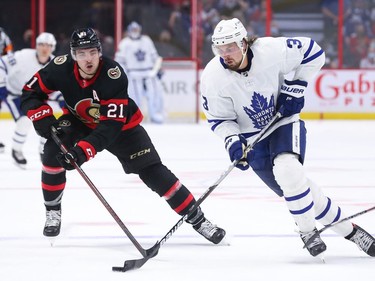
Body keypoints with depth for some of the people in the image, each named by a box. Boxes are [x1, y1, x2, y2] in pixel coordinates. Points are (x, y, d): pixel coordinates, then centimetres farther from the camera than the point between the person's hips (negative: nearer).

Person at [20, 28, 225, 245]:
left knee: (153, 171, -11)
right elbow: (30, 92, -13)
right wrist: (43, 119, -31)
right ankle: (53, 213, -3)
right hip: (80, 121, 2)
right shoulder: (61, 68, -26)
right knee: (54, 150, -23)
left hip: (121, 124, -2)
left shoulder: (114, 75, -35)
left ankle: (197, 219, -2)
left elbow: (111, 125, -38)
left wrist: (84, 150, -49)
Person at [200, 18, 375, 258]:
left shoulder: (272, 50, -24)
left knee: (287, 170, -29)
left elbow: (313, 52, -9)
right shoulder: (213, 77, -19)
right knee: (295, 187, -3)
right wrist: (232, 141, -24)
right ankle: (348, 230, 12)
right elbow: (219, 118, -7)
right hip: (252, 137, 2)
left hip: (285, 121, -2)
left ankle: (308, 232, -10)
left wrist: (295, 88, -13)